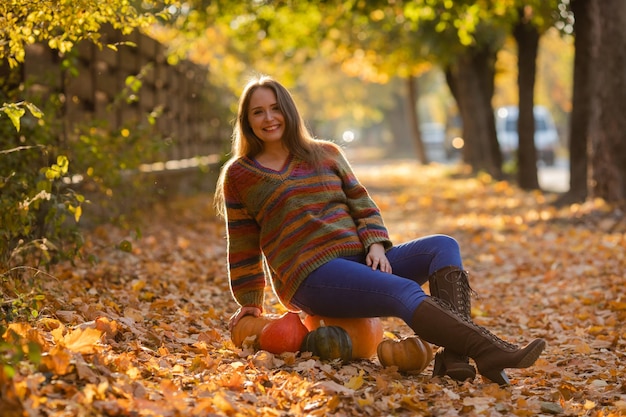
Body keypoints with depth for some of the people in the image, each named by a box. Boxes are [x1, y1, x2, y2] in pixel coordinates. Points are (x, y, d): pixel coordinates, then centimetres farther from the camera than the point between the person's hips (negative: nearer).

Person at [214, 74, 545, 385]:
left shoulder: (326, 154, 18)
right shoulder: (239, 175, 8)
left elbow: (363, 206, 15)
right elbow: (243, 246, 13)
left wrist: (376, 245, -3)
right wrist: (249, 302, 15)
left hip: (361, 260, 6)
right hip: (311, 275, -6)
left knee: (443, 246, -18)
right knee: (406, 293, -31)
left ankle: (453, 354, -38)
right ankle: (490, 352, -48)